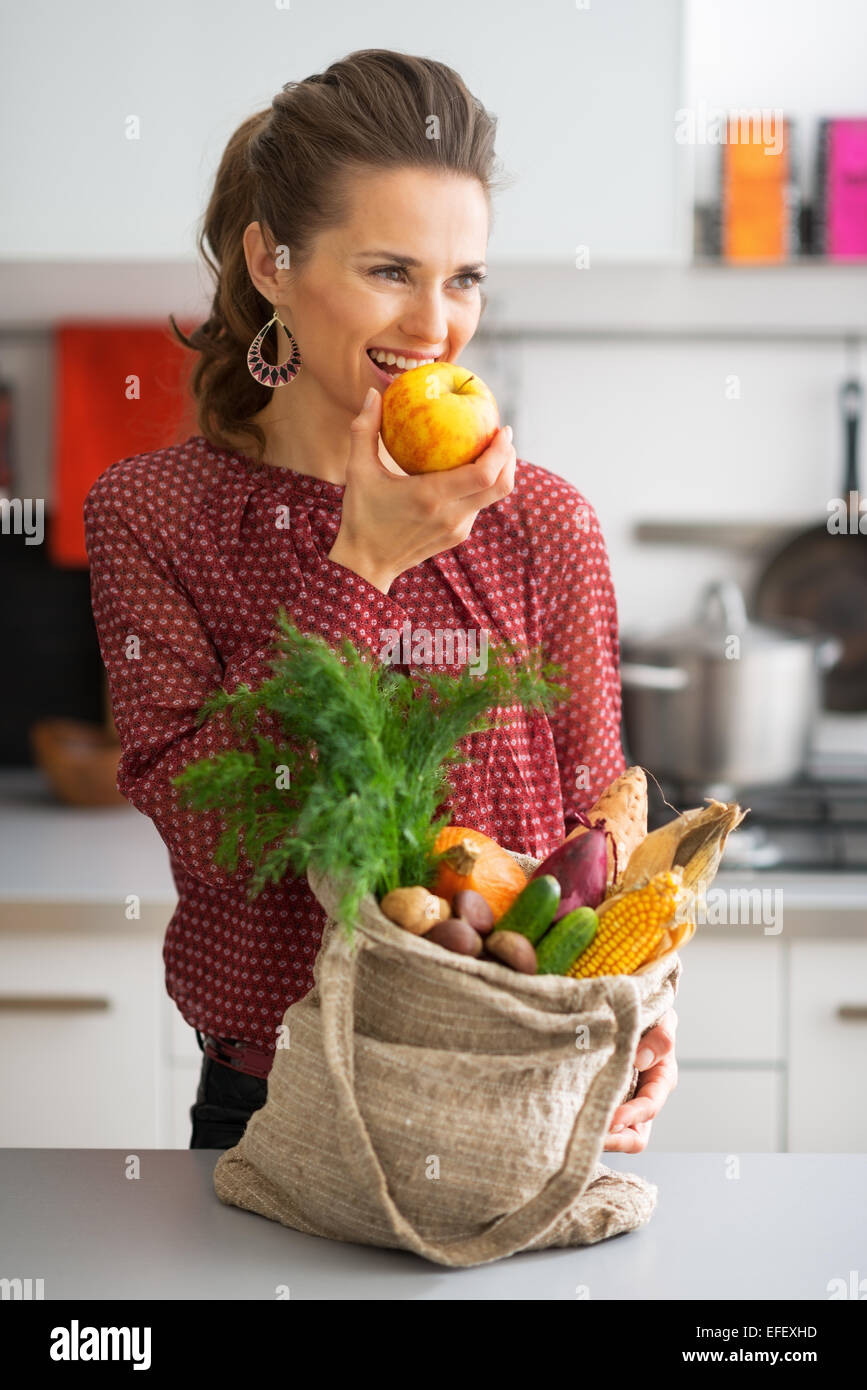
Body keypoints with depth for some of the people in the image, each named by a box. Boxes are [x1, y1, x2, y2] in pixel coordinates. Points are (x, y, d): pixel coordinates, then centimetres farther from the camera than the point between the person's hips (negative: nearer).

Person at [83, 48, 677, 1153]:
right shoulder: (148, 514, -2)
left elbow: (594, 829, 3)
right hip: (266, 1101, 0)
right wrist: (361, 568, -17)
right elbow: (207, 830, -12)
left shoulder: (540, 521, -1)